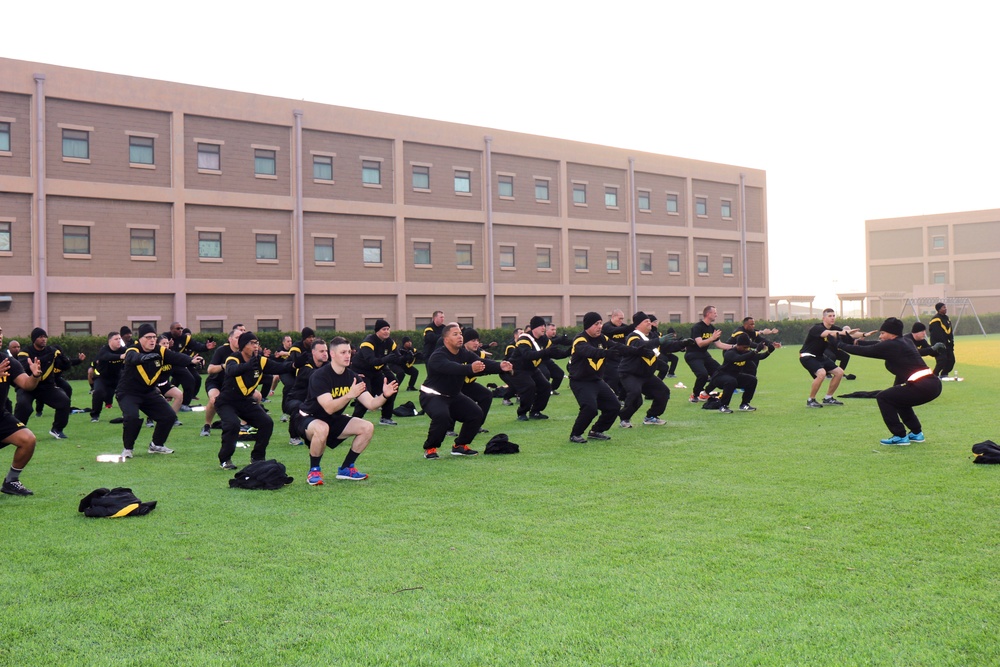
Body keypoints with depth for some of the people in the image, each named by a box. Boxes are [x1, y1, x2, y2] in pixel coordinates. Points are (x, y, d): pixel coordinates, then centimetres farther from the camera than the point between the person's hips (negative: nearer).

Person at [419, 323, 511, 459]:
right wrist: (470, 368, -64)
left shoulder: (464, 354, -2)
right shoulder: (437, 356, -25)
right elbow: (451, 368, -46)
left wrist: (500, 366, -36)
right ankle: (430, 448, -12)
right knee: (442, 416, -34)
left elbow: (483, 363, -16)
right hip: (432, 396, -8)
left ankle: (460, 446, 14)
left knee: (476, 413, -4)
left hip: (454, 396, 8)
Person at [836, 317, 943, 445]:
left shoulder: (891, 346, -5)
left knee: (883, 397, 2)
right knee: (898, 397, 32)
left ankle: (900, 436, 2)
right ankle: (916, 433, 33)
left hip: (922, 387, -10)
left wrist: (841, 345, 12)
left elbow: (865, 351, 1)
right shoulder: (904, 342, 20)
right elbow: (876, 345, 30)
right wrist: (855, 341, 32)